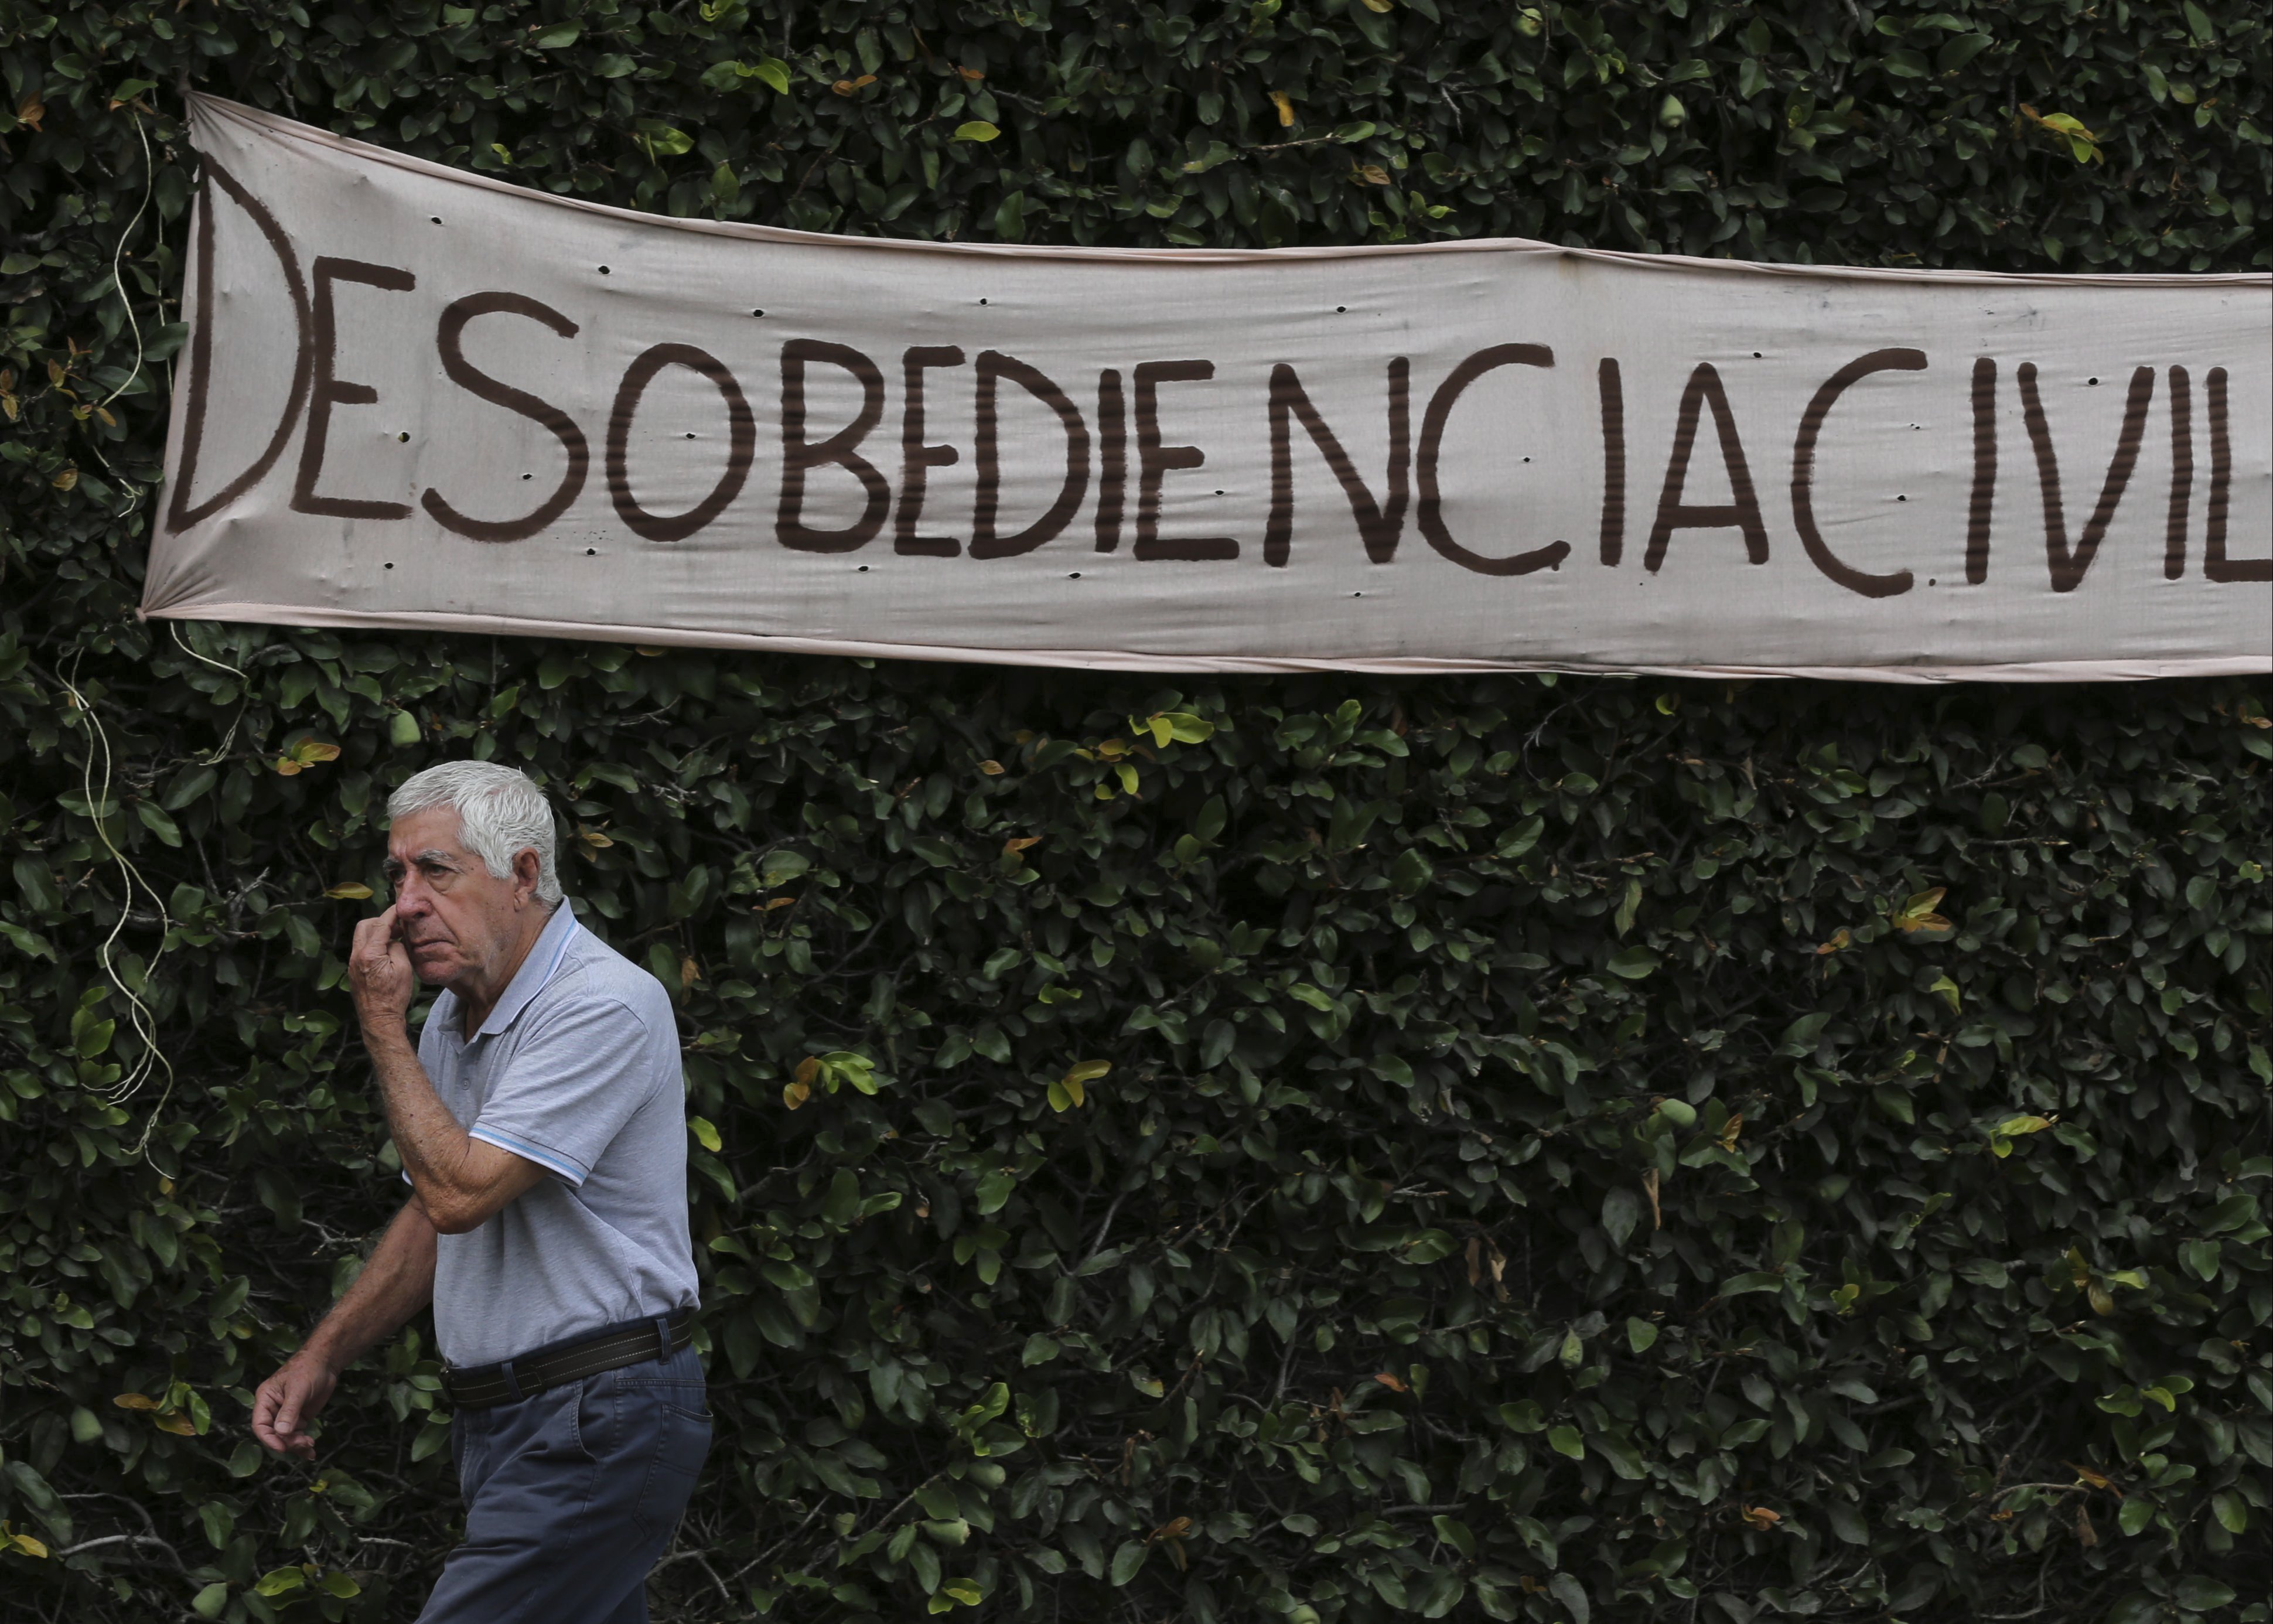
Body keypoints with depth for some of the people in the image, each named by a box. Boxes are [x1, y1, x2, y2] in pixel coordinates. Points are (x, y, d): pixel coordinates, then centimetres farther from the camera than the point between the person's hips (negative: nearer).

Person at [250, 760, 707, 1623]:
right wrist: (320, 1358, 15)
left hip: (599, 1424, -9)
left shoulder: (604, 1004, -16)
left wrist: (381, 1025, -12)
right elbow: (433, 1217, 24)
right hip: (501, 1422, 9)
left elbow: (458, 1193, -22)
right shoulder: (457, 1014, 14)